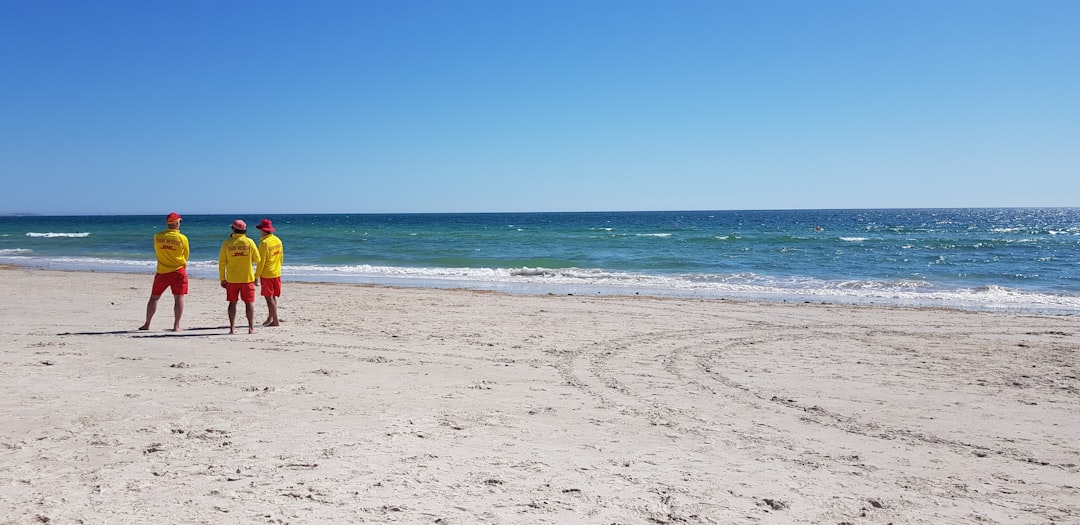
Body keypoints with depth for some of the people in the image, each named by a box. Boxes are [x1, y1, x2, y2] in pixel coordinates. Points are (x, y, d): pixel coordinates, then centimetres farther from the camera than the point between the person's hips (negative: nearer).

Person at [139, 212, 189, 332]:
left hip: (162, 272, 3)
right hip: (178, 271, -2)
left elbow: (157, 252, 13)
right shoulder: (182, 238, -9)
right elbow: (186, 255, 3)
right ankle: (176, 326, -3)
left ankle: (147, 324, 19)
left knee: (154, 297, 13)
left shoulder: (157, 236, -2)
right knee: (178, 298, 1)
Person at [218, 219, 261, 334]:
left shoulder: (227, 243, -3)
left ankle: (232, 328, 11)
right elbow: (257, 260, 1)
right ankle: (251, 328, 4)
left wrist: (222, 279, 7)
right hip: (247, 278, -1)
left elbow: (222, 263, 0)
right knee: (249, 302, 5)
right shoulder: (249, 242, -5)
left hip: (232, 279, 1)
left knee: (232, 302, 9)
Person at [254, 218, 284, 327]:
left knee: (269, 297, -1)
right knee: (272, 297, 16)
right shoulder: (278, 240, 5)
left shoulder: (264, 243, -18)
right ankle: (270, 318, 26)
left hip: (266, 274, -8)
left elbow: (261, 262, -17)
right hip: (277, 273, 8)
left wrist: (256, 276, -12)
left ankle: (275, 321, 0)